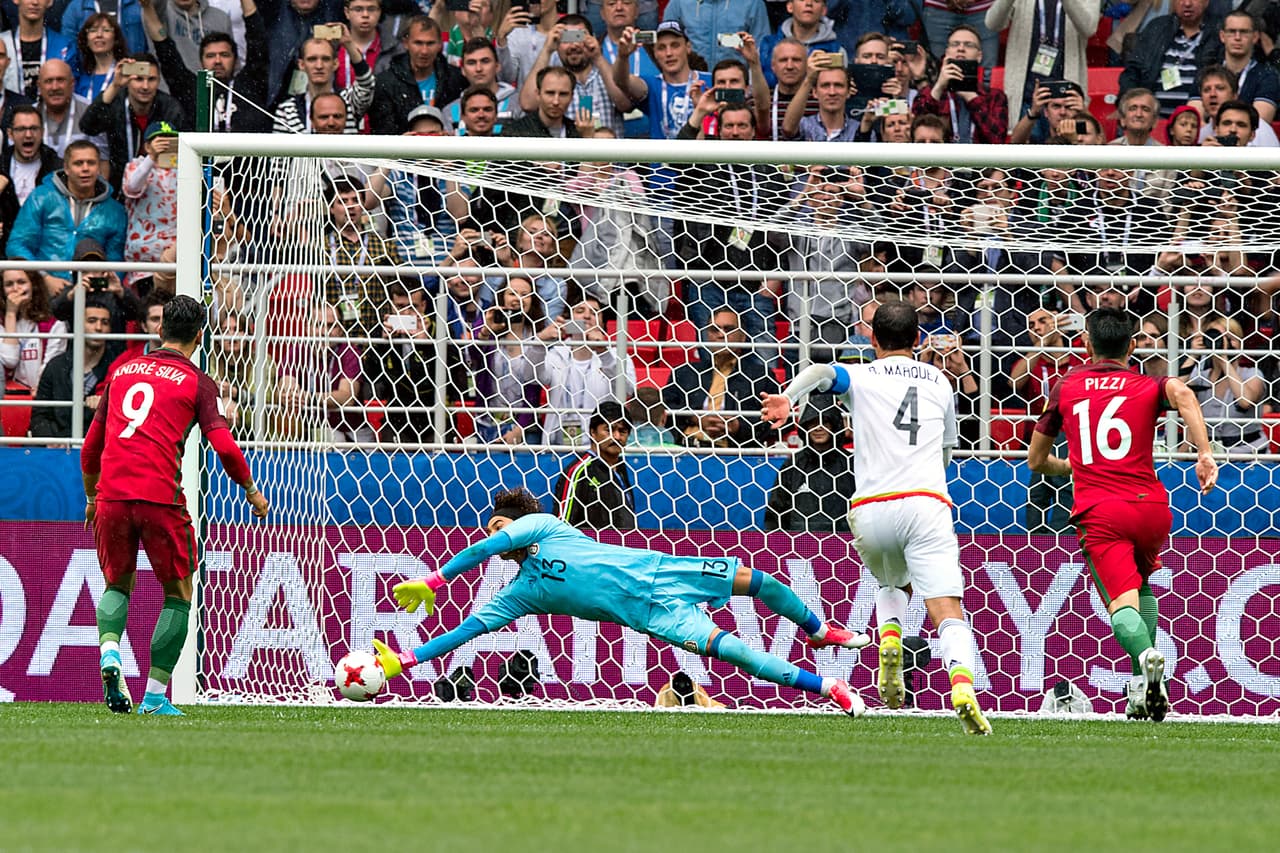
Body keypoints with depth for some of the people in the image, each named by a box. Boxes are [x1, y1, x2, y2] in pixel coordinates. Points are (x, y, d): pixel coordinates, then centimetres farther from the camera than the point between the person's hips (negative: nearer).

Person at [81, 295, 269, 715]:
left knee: (118, 585, 22)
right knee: (178, 594, 12)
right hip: (160, 497, -4)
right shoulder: (196, 382, 4)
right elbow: (224, 447, -5)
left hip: (112, 494, 4)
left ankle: (109, 652, -8)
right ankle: (155, 694, 4)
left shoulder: (124, 372, 17)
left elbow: (90, 447, 22)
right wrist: (251, 491, 11)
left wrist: (91, 497, 36)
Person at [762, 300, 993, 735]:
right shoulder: (940, 381, 20)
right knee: (948, 614, -11)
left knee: (892, 585, 31)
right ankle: (962, 686, -37)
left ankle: (889, 643, 2)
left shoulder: (861, 377, 12)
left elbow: (821, 372, -11)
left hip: (870, 511, 0)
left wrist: (788, 397, -29)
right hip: (926, 503, 0)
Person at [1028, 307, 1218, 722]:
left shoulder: (1066, 387, 16)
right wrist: (1204, 453, -20)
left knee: (1121, 601, -11)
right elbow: (1182, 393, -14)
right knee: (1141, 585, 27)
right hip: (1151, 507, 2)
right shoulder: (1148, 386, 12)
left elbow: (1037, 460, 25)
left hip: (1098, 512, -2)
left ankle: (1145, 655, -45)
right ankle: (1144, 688, 16)